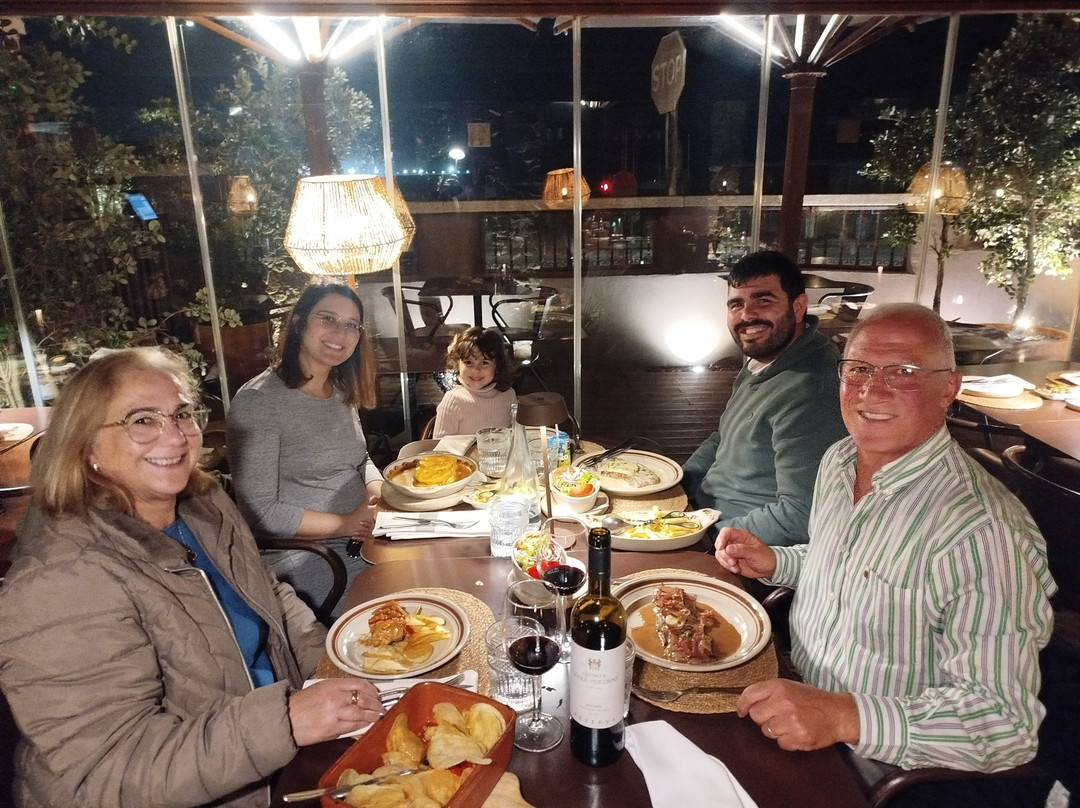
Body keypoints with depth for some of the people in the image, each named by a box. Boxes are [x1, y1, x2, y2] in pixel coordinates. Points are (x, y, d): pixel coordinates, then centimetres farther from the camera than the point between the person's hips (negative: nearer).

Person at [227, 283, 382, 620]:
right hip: (300, 555, -7)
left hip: (361, 539, 8)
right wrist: (345, 524, -16)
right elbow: (260, 511, -17)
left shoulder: (342, 391, 9)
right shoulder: (257, 401, -15)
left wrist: (378, 493, -3)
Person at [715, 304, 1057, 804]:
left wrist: (846, 717, -36)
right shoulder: (837, 461, 1)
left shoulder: (984, 534, -26)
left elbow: (1009, 723, -25)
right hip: (794, 703, 7)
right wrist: (774, 562, 1)